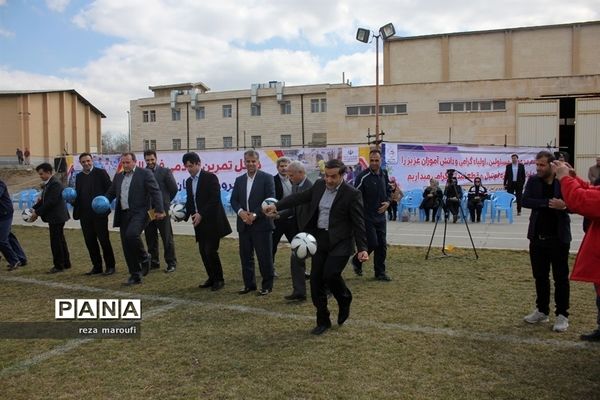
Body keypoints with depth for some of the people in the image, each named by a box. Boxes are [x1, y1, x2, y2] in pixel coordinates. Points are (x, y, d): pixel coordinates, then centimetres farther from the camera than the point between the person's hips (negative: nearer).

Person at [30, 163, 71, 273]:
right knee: (60, 240, 16)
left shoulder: (55, 183, -17)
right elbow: (44, 200, 15)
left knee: (56, 241, -3)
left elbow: (51, 202, -22)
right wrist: (34, 209, 2)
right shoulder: (47, 184, 13)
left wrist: (37, 212, -17)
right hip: (54, 217, 10)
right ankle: (66, 263, 26)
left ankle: (58, 265, 6)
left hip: (57, 217, -10)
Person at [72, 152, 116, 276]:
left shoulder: (101, 173, -1)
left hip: (99, 213, -5)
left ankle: (110, 266, 8)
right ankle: (97, 266, 17)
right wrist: (72, 199, -5)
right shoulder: (79, 176, 15)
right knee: (90, 241, 7)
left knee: (104, 239, -2)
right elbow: (77, 194, 15)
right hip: (85, 214, 5)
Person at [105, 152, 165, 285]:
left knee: (131, 234, -30)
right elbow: (111, 193, 22)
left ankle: (144, 258, -3)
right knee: (126, 246, 5)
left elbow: (155, 191, -8)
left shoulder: (145, 173, -1)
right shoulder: (118, 176, 17)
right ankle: (135, 276, 15)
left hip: (139, 212, -6)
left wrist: (159, 209, -17)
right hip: (123, 214, 7)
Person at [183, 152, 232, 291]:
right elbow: (190, 201, 17)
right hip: (199, 223, 7)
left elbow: (215, 200, -16)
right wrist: (184, 214, -1)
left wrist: (201, 215, -19)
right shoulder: (189, 181, 14)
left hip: (212, 222, -7)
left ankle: (219, 279, 8)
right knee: (203, 251, 7)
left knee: (211, 251, -9)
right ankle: (212, 278, 22)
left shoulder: (210, 177, -9)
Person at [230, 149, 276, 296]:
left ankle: (267, 285, 13)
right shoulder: (239, 180, 13)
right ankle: (249, 284, 23)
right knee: (245, 256, 10)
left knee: (265, 257, 1)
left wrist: (255, 215, -17)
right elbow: (234, 200, 10)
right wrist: (240, 211, -11)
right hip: (244, 225, 5)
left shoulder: (267, 178, -3)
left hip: (261, 224, -5)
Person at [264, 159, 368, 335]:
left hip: (340, 242, -5)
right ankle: (322, 321, 19)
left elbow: (359, 223, -10)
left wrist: (362, 248, -15)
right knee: (316, 279, 3)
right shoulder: (319, 185, 6)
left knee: (330, 274, -20)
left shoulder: (352, 194, -11)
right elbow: (300, 197, 13)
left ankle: (345, 301, 15)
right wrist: (276, 206, 7)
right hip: (319, 239, 6)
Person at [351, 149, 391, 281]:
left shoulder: (384, 175, 6)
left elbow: (389, 190, 21)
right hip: (367, 217, -6)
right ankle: (357, 261, 19)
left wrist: (387, 202, 1)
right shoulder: (363, 177, -13)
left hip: (381, 216, 6)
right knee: (372, 243, -8)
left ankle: (380, 273, 18)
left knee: (382, 245, 7)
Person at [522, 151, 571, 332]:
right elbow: (525, 201, -9)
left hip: (559, 237, -3)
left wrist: (564, 205, -27)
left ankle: (562, 315, 14)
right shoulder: (533, 181, 3)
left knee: (560, 277, 4)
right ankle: (542, 311, 26)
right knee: (540, 276, 13)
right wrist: (547, 203, -20)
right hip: (537, 237, 4)